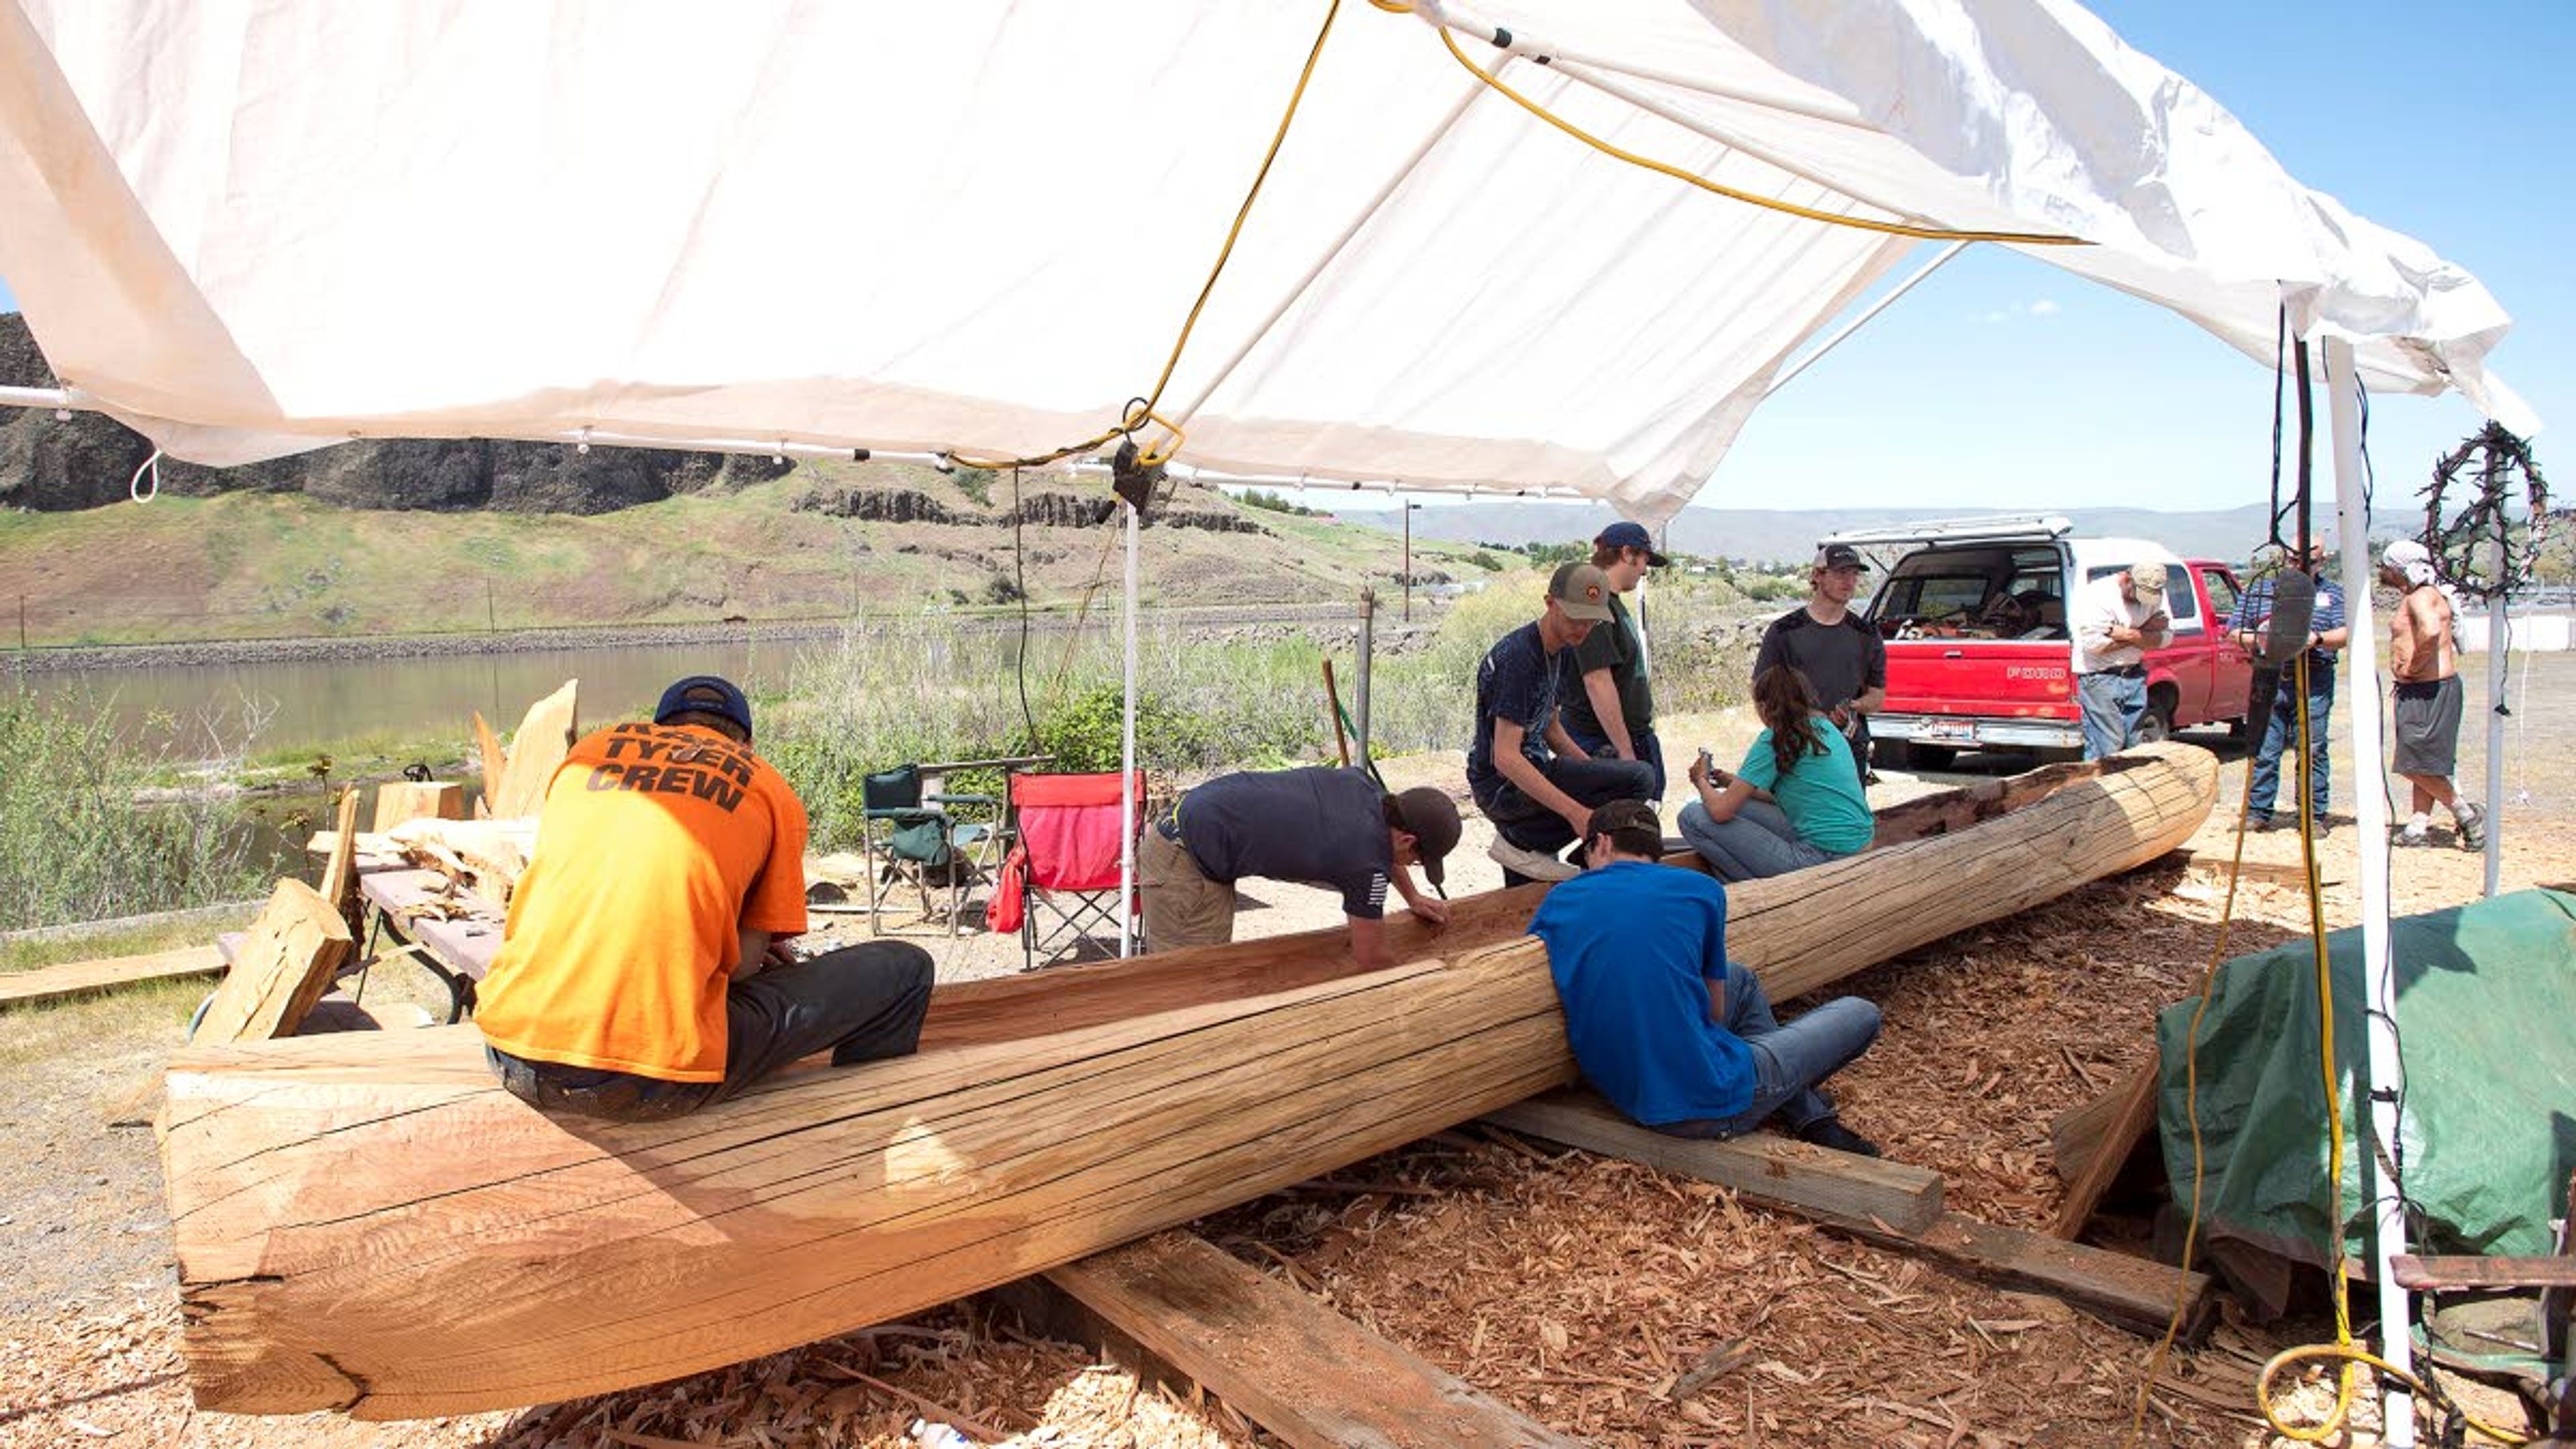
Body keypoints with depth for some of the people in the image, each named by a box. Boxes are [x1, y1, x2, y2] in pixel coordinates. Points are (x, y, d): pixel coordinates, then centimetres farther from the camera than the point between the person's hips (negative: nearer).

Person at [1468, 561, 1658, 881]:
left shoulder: (1562, 651, 9)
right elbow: (1505, 757, -27)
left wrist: (1595, 771, 4)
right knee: (1640, 778, -22)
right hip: (1502, 785, -10)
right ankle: (1521, 841, -11)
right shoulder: (1518, 657, -21)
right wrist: (1575, 811, -32)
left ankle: (1521, 842, 13)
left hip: (1533, 771, 10)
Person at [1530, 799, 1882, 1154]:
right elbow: (1715, 1011, 7)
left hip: (1624, 1095, 5)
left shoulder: (1558, 900, 2)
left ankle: (1814, 1121, 27)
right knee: (1861, 1015, 16)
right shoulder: (1700, 889, -3)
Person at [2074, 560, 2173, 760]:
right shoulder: (2100, 594, -16)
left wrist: (2127, 634, -19)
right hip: (2099, 676, -6)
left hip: (2135, 675, 6)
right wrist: (2144, 632, -15)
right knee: (2107, 746, -9)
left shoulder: (2156, 595, 2)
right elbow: (2094, 643, -23)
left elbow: (2165, 637, -3)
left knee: (2135, 744, 9)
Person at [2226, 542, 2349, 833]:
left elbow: (2345, 634, 3)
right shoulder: (2260, 590, 15)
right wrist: (2256, 640, -8)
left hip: (2314, 682, 0)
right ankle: (2258, 812, 6)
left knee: (2312, 751, -2)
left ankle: (2313, 816, 5)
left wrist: (2318, 639, -18)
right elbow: (2234, 631, 13)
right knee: (2263, 750, 0)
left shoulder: (2333, 593, 14)